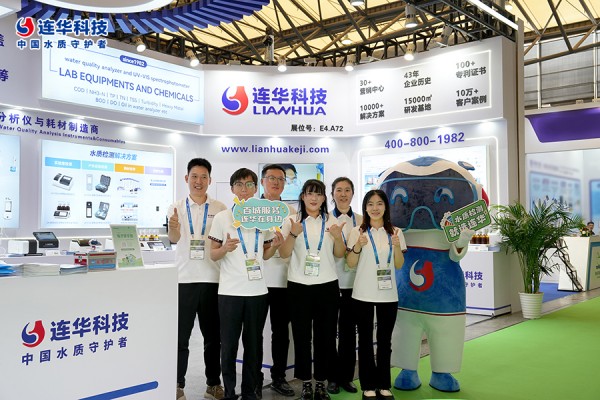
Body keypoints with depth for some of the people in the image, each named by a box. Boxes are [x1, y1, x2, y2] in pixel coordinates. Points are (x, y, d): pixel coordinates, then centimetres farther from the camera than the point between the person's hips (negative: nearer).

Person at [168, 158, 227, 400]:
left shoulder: (220, 209, 4)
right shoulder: (177, 208, 2)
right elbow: (174, 239, -11)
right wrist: (173, 228, -34)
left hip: (212, 279, 1)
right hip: (184, 279, -1)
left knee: (213, 335, 11)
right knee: (180, 336, 5)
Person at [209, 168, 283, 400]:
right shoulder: (222, 217, 0)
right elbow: (213, 255, 1)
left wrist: (275, 246, -6)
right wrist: (225, 248, -20)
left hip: (257, 291, 3)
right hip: (230, 291, -2)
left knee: (254, 345, 10)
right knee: (229, 345, 4)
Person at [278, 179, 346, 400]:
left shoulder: (332, 221, 5)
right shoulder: (291, 220, 1)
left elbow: (339, 255, 6)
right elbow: (283, 254, -4)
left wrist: (338, 238, -13)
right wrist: (293, 234, -20)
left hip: (327, 285, 1)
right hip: (299, 286, -1)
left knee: (325, 335, 6)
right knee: (302, 335, 5)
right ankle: (306, 382, 18)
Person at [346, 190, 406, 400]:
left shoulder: (395, 232, 4)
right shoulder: (357, 232, -2)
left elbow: (399, 265, 4)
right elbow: (350, 264, -2)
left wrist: (397, 246, -14)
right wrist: (357, 246, -20)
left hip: (388, 295, 2)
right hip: (363, 295, -2)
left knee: (385, 341, 9)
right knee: (365, 340, 6)